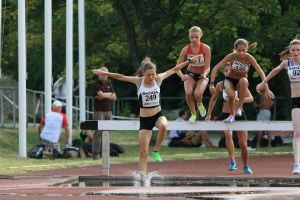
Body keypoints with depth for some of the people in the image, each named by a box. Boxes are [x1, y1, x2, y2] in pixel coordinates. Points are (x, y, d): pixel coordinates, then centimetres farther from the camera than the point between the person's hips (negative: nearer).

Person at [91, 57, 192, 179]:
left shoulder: (158, 79, -3)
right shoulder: (138, 81, -6)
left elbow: (174, 69, 5)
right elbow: (120, 77, -8)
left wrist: (189, 61, 10)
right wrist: (104, 73, -14)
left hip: (158, 115, 0)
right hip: (144, 119, 0)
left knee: (163, 126, -37)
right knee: (143, 151, -3)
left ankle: (156, 151, -14)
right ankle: (142, 177, 3)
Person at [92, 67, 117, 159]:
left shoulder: (109, 85, 16)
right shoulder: (96, 84, -2)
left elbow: (114, 97, 7)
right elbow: (101, 94, -16)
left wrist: (104, 95, -7)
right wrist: (109, 94, 2)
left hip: (108, 110, 6)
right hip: (99, 110, -6)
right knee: (98, 132, -10)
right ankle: (95, 153, -10)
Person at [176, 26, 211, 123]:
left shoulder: (206, 48, -19)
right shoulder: (186, 49, -15)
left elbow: (207, 67, -19)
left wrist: (204, 74, -41)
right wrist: (182, 76, -35)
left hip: (202, 76, -1)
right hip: (190, 74, 1)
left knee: (197, 94, -29)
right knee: (188, 93, -27)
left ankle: (200, 105, 9)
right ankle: (193, 114, 0)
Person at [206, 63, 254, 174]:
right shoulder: (220, 85, -2)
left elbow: (251, 98, -14)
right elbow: (214, 99, 13)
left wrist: (239, 100, -31)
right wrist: (209, 114, 15)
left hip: (239, 115, 0)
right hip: (226, 115, 0)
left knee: (243, 144, 3)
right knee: (228, 134, -31)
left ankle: (246, 166, 26)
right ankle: (232, 162, -32)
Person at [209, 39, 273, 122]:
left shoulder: (249, 58, -22)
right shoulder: (232, 56, -22)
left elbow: (261, 73, -23)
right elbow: (216, 68, -22)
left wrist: (266, 89, -31)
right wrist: (212, 84, -31)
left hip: (241, 81, 0)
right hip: (230, 80, 0)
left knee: (243, 81, -37)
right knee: (231, 95, -31)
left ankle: (239, 107, -21)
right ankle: (232, 115, 1)